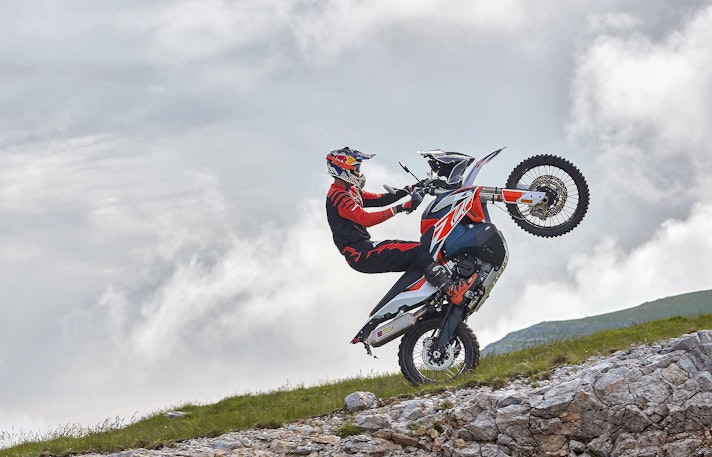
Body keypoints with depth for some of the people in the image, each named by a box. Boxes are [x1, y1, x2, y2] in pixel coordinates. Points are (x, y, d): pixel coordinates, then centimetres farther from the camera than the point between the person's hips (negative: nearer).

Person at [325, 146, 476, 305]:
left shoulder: (351, 191, 19)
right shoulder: (338, 197, -14)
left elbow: (379, 199, 16)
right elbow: (365, 219, -26)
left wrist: (408, 190, 3)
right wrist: (398, 209, -29)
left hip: (365, 248, 11)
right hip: (361, 255, -11)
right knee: (417, 250, -19)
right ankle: (452, 291, -29)